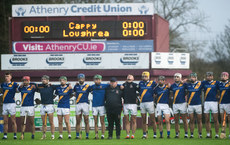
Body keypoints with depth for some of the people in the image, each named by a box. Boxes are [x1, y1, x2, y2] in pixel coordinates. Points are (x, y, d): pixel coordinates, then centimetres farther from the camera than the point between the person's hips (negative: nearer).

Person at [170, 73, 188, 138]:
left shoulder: (183, 84, 0)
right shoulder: (172, 86, 9)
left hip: (182, 103, -3)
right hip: (175, 104, 3)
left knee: (184, 120, 0)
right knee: (176, 121, 5)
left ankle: (186, 134, 4)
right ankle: (177, 134, 9)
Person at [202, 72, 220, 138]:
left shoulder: (216, 83, 7)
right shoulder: (204, 83, 11)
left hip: (214, 102, -2)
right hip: (206, 102, 2)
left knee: (215, 120, -1)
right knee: (207, 120, 3)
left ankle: (217, 134, 4)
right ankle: (208, 134, 9)